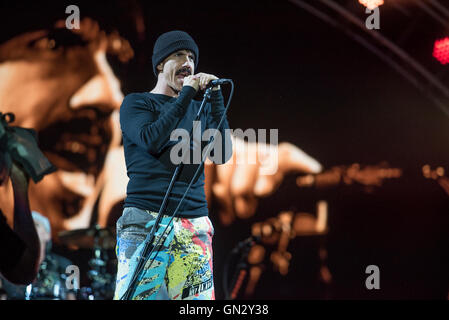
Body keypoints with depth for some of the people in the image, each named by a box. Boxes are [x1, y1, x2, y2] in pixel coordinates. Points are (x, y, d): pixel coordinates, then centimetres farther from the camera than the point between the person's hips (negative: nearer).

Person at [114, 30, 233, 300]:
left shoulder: (200, 109, 19)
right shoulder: (136, 103, 9)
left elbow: (222, 155, 5)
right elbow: (152, 140, -11)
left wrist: (215, 98, 0)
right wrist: (186, 94, -6)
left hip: (195, 225, 4)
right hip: (145, 220, -4)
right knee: (138, 295, -12)